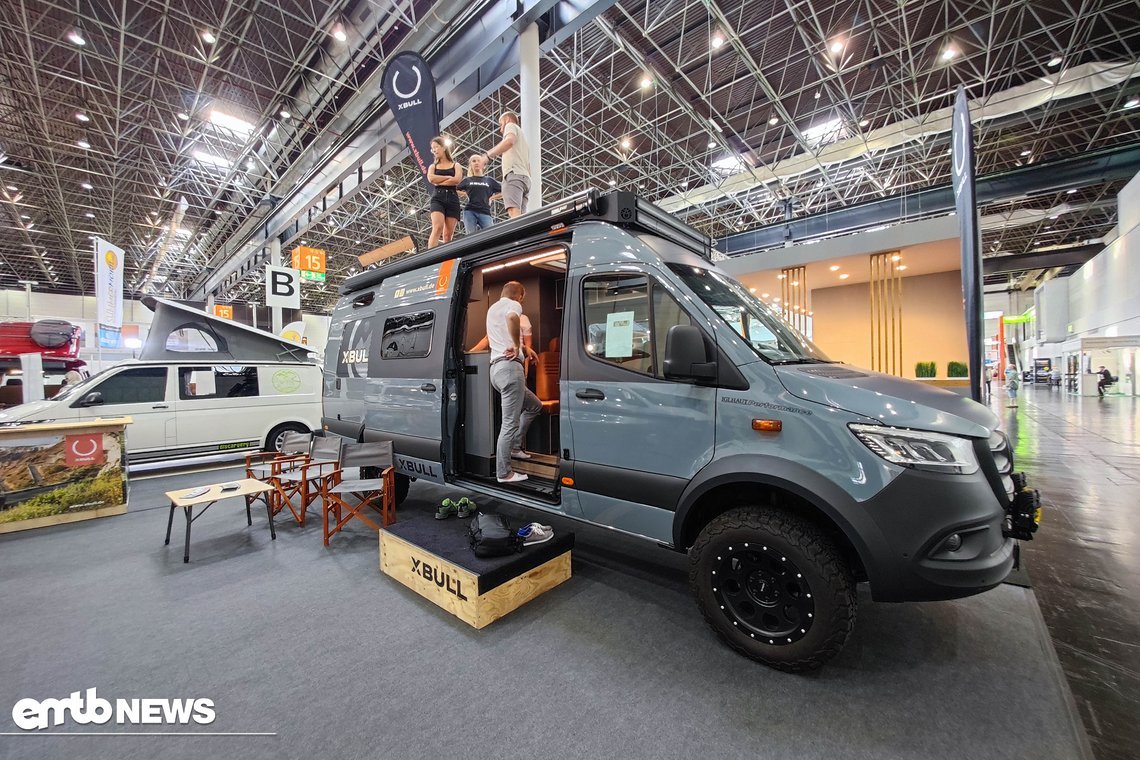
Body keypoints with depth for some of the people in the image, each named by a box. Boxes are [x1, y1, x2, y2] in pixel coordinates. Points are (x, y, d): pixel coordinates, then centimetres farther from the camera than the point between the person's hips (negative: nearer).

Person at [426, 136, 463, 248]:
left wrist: (439, 182, 0)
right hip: (438, 198, 0)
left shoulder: (456, 165, 17)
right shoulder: (433, 166, 22)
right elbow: (431, 179, 1)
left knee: (448, 235, -7)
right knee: (437, 228, -23)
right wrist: (448, 177, 1)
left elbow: (457, 180, -4)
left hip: (452, 199, 0)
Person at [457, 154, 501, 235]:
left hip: (485, 212, 0)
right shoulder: (467, 180, 16)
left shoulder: (489, 180, 16)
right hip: (470, 211, 0)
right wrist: (467, 193, 10)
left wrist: (492, 198, 9)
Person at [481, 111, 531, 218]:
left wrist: (487, 155, -12)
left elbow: (509, 140, -10)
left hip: (514, 174, -8)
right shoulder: (523, 140, 39)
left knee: (514, 212, -28)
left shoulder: (511, 126, 16)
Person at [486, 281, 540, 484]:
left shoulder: (492, 308, 27)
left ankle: (515, 446, 23)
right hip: (509, 367, -10)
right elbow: (512, 317, -28)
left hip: (497, 367, 10)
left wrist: (523, 347, 27)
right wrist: (517, 346, -17)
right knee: (510, 422, -6)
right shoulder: (512, 305, -2)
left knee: (534, 406, 22)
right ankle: (504, 473, 1)